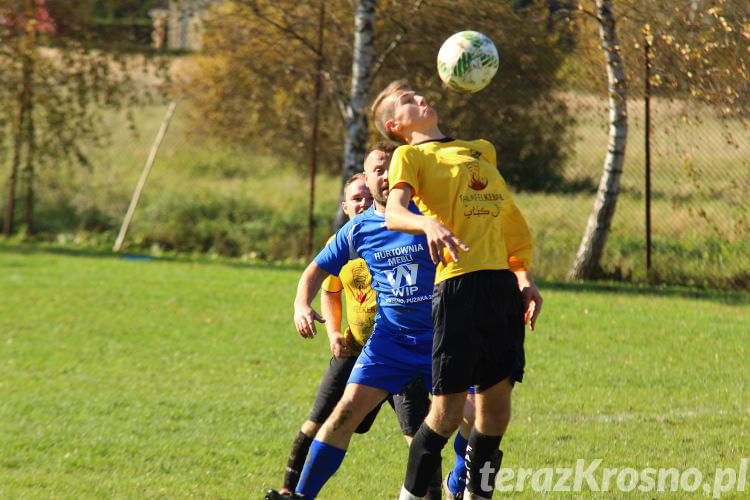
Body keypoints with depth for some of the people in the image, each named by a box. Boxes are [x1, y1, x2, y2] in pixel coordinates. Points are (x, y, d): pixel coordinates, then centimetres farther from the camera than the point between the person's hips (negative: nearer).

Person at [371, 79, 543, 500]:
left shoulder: (481, 151, 26)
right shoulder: (410, 156, 7)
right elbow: (393, 214, -12)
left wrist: (524, 278, 14)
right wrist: (428, 224, -33)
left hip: (504, 286, 6)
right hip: (459, 284, -6)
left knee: (497, 405, 4)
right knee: (448, 410, -5)